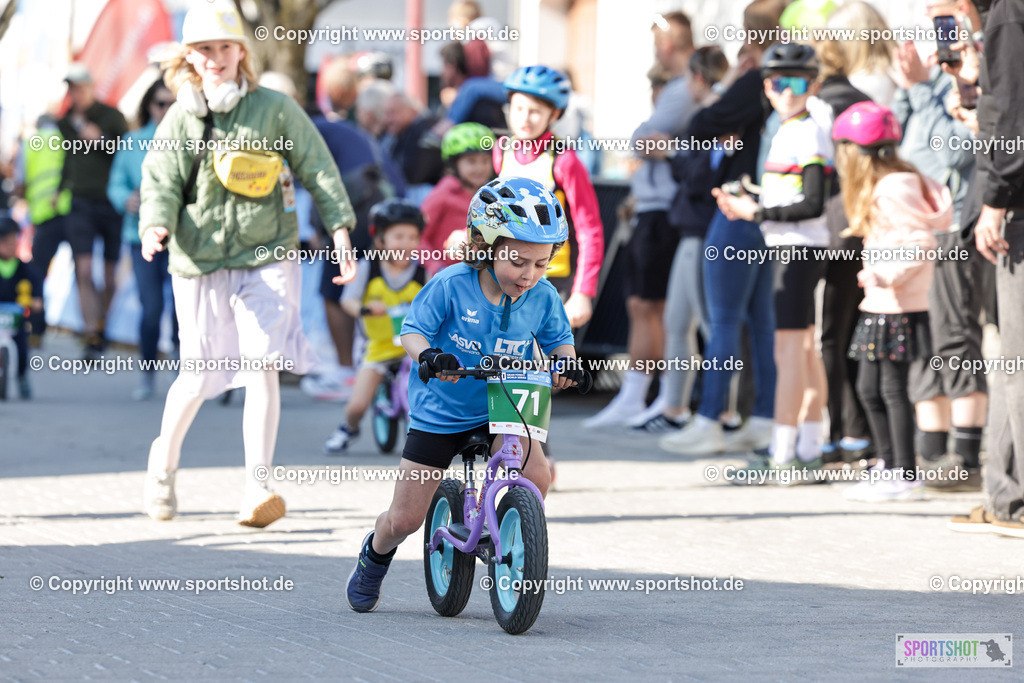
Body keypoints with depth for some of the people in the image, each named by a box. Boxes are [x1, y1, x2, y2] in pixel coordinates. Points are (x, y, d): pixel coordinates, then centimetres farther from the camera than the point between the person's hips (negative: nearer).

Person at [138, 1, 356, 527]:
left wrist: (341, 236, -3)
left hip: (267, 255, -1)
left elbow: (318, 169, 4)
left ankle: (256, 491, -14)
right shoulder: (179, 121, 3)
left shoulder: (275, 110, 0)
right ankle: (163, 461, 32)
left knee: (263, 366, -15)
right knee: (201, 377, 4)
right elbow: (161, 184, -2)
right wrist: (156, 227, -23)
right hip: (200, 262, 1)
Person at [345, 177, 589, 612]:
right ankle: (374, 556, 39)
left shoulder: (543, 297, -9)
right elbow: (412, 331, -13)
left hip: (501, 409, 2)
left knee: (536, 474, -29)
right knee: (405, 520, 3)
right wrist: (427, 355, -35)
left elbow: (558, 340, 6)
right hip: (440, 411, -2)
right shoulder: (450, 286, -18)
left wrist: (567, 364, -17)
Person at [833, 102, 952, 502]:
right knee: (869, 388, 14)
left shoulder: (894, 188, -15)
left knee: (894, 390, -5)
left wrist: (887, 275, -25)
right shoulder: (878, 187, 14)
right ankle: (888, 466, 22)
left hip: (898, 306, -10)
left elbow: (921, 241, -22)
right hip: (880, 305, 10)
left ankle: (905, 477, -1)